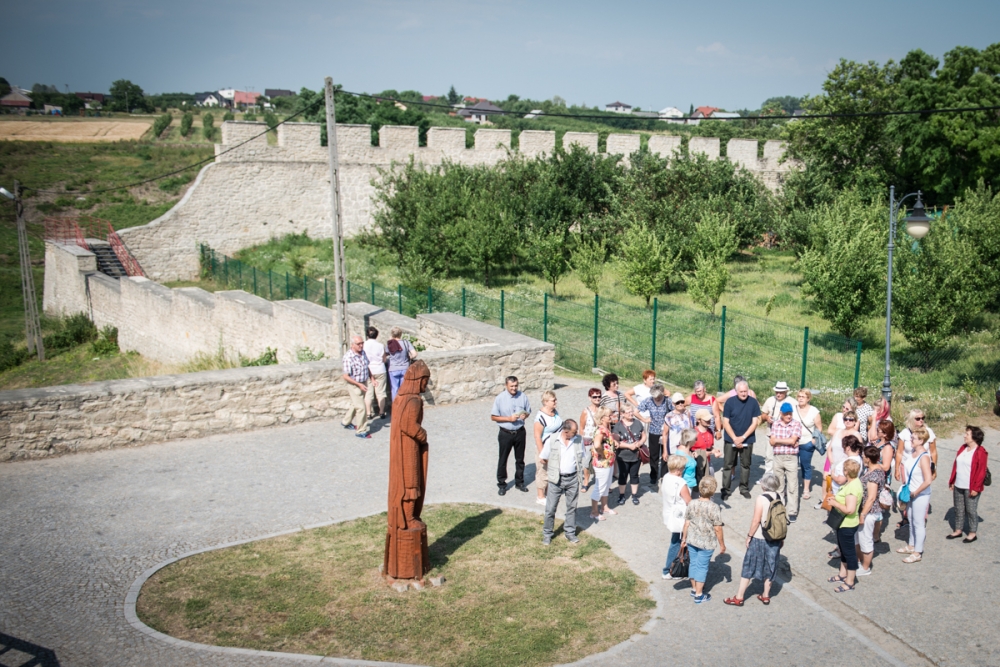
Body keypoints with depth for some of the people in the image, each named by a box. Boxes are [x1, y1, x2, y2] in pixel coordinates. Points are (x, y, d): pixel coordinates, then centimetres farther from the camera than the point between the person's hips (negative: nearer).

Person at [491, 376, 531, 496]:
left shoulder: (522, 397, -4)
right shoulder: (500, 398, -12)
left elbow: (528, 411, 9)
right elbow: (493, 417, -9)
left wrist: (525, 415, -15)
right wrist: (509, 418, -20)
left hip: (520, 432, 3)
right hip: (505, 433, -3)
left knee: (520, 459, 15)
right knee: (503, 460, 7)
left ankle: (519, 482, 31)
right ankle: (501, 484, 19)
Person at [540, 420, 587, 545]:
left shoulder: (579, 440, -5)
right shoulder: (552, 440, -12)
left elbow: (583, 458, 7)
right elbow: (544, 458, 1)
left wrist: (581, 473, 2)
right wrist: (555, 468, 7)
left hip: (573, 478, 2)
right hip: (556, 479, -2)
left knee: (572, 507, 13)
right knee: (550, 508, 3)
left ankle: (570, 532, 28)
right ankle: (547, 534, 17)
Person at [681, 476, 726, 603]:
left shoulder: (692, 505, -6)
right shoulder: (714, 508, -19)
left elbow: (686, 523, 2)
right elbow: (717, 529, -14)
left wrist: (684, 539, 14)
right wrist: (722, 544, -2)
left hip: (691, 540, 4)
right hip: (706, 543, -4)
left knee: (693, 563, 18)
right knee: (702, 567, 6)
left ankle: (695, 589, 34)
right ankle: (699, 595, 14)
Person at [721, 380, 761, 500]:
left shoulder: (753, 402, -7)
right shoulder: (730, 401, -9)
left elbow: (755, 422, -5)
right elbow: (725, 422, -7)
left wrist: (743, 438, -12)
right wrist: (735, 438, -13)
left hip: (747, 439, 1)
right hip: (731, 439, -1)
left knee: (746, 465, 11)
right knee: (728, 465, 4)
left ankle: (744, 488, 23)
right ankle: (726, 490, 11)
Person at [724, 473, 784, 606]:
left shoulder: (761, 498, -19)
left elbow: (756, 520, -18)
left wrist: (749, 536, -7)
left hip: (759, 539, -5)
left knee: (749, 567, 5)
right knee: (770, 566, 18)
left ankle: (739, 598, 10)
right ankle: (766, 596, 28)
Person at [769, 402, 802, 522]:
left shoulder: (796, 425, -5)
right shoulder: (775, 424, 5)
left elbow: (792, 441, -15)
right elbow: (772, 442, -1)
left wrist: (778, 440, -6)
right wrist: (787, 442, -10)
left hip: (791, 458, -3)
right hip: (777, 457, 3)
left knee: (792, 486, -2)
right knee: (778, 485, 13)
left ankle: (792, 512, 2)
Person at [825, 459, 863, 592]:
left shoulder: (852, 488, -29)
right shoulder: (852, 482, 2)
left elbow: (850, 509, -33)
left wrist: (835, 503, -22)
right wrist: (835, 498, 3)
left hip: (847, 525, -10)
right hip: (843, 523, 10)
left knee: (849, 552, 4)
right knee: (843, 549, 24)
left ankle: (850, 582, 18)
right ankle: (843, 575, 40)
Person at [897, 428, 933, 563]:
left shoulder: (924, 457, -25)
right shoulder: (915, 453, 1)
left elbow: (928, 481, -30)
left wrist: (915, 492, -19)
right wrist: (906, 483, 7)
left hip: (920, 495, -9)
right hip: (912, 494, 9)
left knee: (919, 523, 3)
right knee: (911, 520, 21)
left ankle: (918, 553, 15)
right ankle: (911, 546, 38)